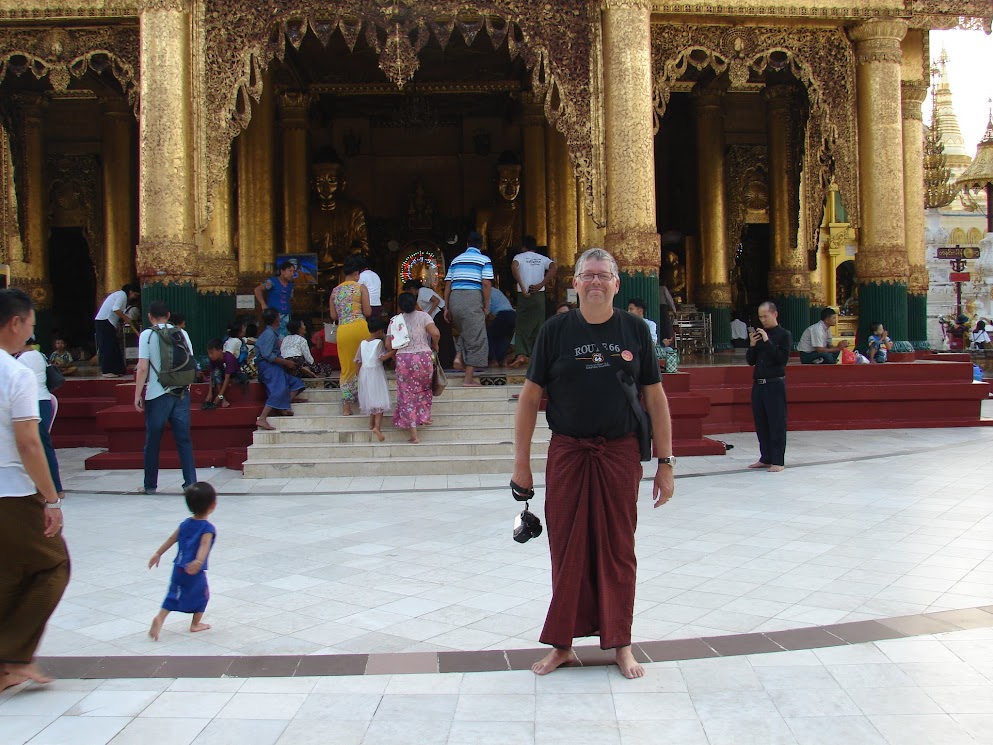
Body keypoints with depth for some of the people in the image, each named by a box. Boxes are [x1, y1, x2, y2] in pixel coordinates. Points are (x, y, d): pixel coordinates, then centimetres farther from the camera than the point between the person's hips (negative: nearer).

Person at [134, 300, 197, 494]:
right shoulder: (182, 333, 6)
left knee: (152, 442, 8)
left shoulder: (147, 335, -5)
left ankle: (150, 485, 16)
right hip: (182, 393, 3)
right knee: (184, 440, 6)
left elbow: (143, 368, -10)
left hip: (157, 395, -3)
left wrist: (137, 395, -5)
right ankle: (190, 482, 3)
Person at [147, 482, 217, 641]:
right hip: (196, 572, -5)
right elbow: (204, 545, -31)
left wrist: (158, 554, 22)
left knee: (173, 595, 13)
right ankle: (195, 624, 25)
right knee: (202, 596, 16)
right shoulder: (208, 528, -15)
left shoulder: (185, 524, 6)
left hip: (178, 568, 5)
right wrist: (199, 561, -45)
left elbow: (171, 539, 12)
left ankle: (159, 619, -7)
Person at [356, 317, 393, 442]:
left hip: (364, 372, 6)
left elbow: (358, 361, 9)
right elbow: (382, 357, -19)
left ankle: (372, 423, 30)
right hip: (376, 372, -6)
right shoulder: (379, 343, -9)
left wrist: (359, 373, 19)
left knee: (370, 398, 19)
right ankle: (377, 427, -21)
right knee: (379, 399, -7)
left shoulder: (362, 343, 7)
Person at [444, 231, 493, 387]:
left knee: (465, 332, 28)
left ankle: (459, 357, 5)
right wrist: (486, 307, 0)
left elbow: (448, 285, 14)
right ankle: (468, 379, -1)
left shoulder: (456, 260, 17)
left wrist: (446, 308, 18)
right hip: (473, 298, -5)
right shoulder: (484, 260, 4)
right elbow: (486, 284, -8)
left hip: (455, 298, 5)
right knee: (476, 338, 1)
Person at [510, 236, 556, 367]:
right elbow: (554, 267, -9)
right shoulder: (542, 258, 11)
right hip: (539, 295, 2)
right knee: (538, 326, 8)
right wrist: (541, 285, -9)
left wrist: (522, 287, -16)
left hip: (524, 296, -2)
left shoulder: (519, 257, 5)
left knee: (522, 326, 1)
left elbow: (514, 266, -18)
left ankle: (520, 355, -16)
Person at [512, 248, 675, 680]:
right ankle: (562, 644, 21)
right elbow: (530, 397, 3)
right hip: (567, 454, 0)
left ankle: (620, 644, 23)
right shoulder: (555, 331, 1)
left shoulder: (635, 330, 3)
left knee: (618, 551, 8)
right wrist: (521, 462, 0)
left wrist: (665, 462, 2)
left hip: (620, 454, 1)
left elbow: (655, 398, 5)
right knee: (567, 551, 7)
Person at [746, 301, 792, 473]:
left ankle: (778, 461, 0)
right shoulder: (758, 335, 12)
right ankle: (765, 458, 18)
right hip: (758, 384, 6)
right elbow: (750, 361, 12)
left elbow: (783, 359, -15)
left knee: (777, 423, -4)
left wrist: (768, 341, -18)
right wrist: (752, 345, -5)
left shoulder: (784, 335, -3)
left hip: (775, 384, -6)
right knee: (761, 424, 9)